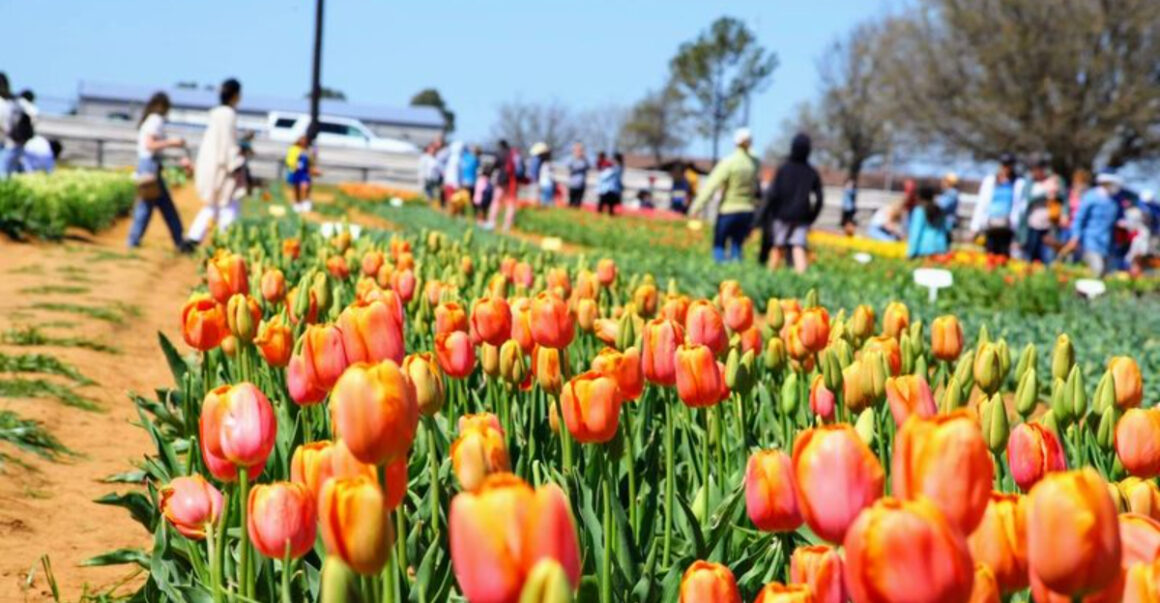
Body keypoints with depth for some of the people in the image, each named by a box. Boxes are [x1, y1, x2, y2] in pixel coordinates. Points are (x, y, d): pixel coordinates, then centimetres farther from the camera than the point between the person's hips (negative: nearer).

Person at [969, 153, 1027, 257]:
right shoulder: (989, 181, 13)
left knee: (1004, 256, -9)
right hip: (990, 227, 2)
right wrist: (975, 227, 6)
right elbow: (981, 204, 12)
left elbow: (1021, 207, 4)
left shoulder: (1019, 183, 6)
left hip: (1006, 229, -2)